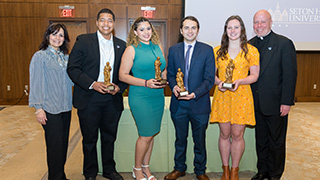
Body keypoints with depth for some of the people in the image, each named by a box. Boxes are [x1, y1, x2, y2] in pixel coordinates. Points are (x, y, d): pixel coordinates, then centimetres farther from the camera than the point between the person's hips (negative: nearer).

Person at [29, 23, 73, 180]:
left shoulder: (65, 57, 12)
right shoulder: (40, 56, -5)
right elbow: (36, 83, -8)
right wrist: (38, 108, -12)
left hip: (66, 108, 6)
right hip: (50, 108, -6)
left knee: (63, 143, 13)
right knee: (55, 145, -1)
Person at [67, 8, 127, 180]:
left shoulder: (121, 45, 8)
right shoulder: (83, 41, -3)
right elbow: (72, 68, -7)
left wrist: (119, 87, -8)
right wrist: (92, 84, -18)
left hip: (112, 99, 3)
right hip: (89, 99, -3)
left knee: (109, 137, 16)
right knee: (89, 139, 11)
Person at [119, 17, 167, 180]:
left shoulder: (158, 47, 11)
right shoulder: (131, 50, -6)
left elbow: (164, 69, 20)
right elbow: (123, 75, -9)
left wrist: (164, 80, -3)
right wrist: (146, 83, -18)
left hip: (158, 96, 6)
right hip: (140, 97, -5)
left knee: (151, 134, 12)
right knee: (146, 135, -2)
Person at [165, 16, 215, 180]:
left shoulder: (207, 50, -2)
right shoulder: (173, 50, 6)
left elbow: (209, 79, -6)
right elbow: (170, 73, 8)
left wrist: (195, 94, -20)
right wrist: (174, 86, -13)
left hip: (199, 103, -2)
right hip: (178, 103, 2)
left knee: (199, 140, 13)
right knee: (180, 139, 17)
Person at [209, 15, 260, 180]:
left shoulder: (251, 51, 2)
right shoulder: (217, 51, 7)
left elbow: (254, 75, 1)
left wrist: (239, 81, -16)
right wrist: (218, 82, -10)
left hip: (241, 97, -1)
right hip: (222, 97, 2)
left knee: (237, 135, 3)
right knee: (224, 134, 8)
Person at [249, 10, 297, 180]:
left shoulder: (284, 43, -6)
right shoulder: (250, 44, 8)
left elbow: (290, 75, -10)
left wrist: (286, 102, -14)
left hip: (276, 103, -4)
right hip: (256, 103, 4)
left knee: (276, 141, 10)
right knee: (261, 139, 16)